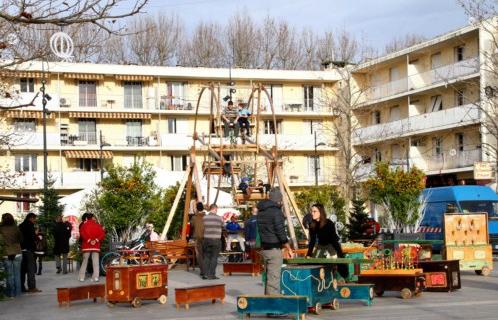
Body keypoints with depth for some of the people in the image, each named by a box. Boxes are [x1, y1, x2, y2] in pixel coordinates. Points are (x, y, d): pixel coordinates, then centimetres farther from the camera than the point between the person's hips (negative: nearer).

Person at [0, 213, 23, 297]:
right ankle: (17, 292, 13)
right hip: (17, 254, 2)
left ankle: (11, 292, 9)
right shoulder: (16, 228, -3)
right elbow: (21, 239, 5)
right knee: (17, 274, 10)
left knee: (9, 275, 5)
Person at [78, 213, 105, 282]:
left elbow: (82, 233, -13)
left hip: (86, 246, -1)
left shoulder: (84, 225, 1)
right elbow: (102, 233, -3)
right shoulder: (97, 225, 6)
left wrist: (89, 240, -13)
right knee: (95, 262, 2)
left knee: (85, 261, 5)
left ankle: (82, 277, 3)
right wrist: (96, 240, -8)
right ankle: (96, 277, -6)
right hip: (96, 246, 1)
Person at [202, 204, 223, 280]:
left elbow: (203, 228, 2)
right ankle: (212, 274, 0)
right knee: (214, 257, 2)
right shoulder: (219, 218, -7)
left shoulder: (204, 218, -1)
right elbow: (222, 227, 5)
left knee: (206, 257, 9)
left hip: (206, 239, 3)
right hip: (216, 239, -3)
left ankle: (205, 274, 8)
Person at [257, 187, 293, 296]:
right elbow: (281, 232, -15)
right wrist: (289, 248, -5)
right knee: (274, 278, -6)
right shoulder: (276, 211, -13)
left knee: (268, 276, 15)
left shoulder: (260, 211, 11)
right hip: (274, 249, -8)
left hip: (264, 249, 8)